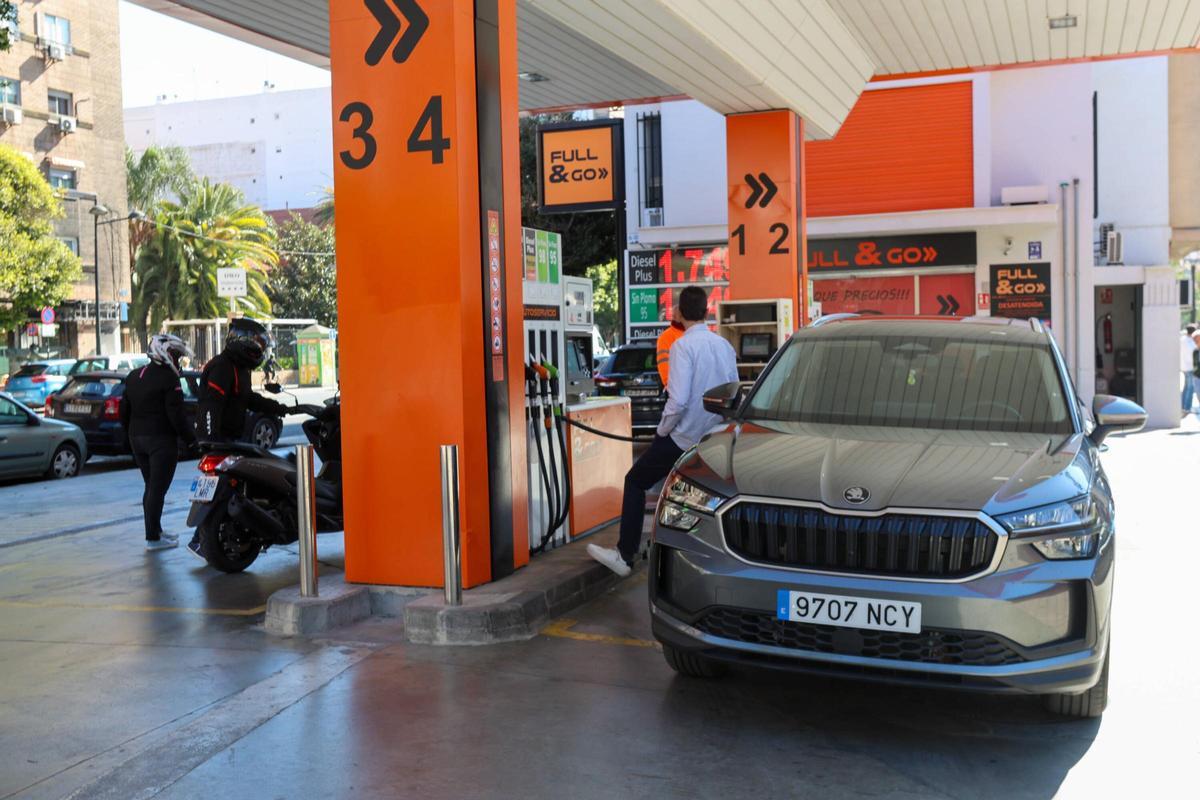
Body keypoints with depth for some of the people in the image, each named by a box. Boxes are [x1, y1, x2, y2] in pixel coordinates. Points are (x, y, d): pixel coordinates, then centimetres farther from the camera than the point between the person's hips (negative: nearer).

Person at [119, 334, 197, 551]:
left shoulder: (134, 376, 13)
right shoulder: (168, 378, -12)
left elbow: (124, 411, 17)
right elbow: (176, 415, -17)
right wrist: (190, 439, -8)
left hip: (137, 440, 8)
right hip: (161, 440, -8)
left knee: (151, 487, 17)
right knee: (157, 489, -5)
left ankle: (155, 531, 24)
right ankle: (153, 538, -3)